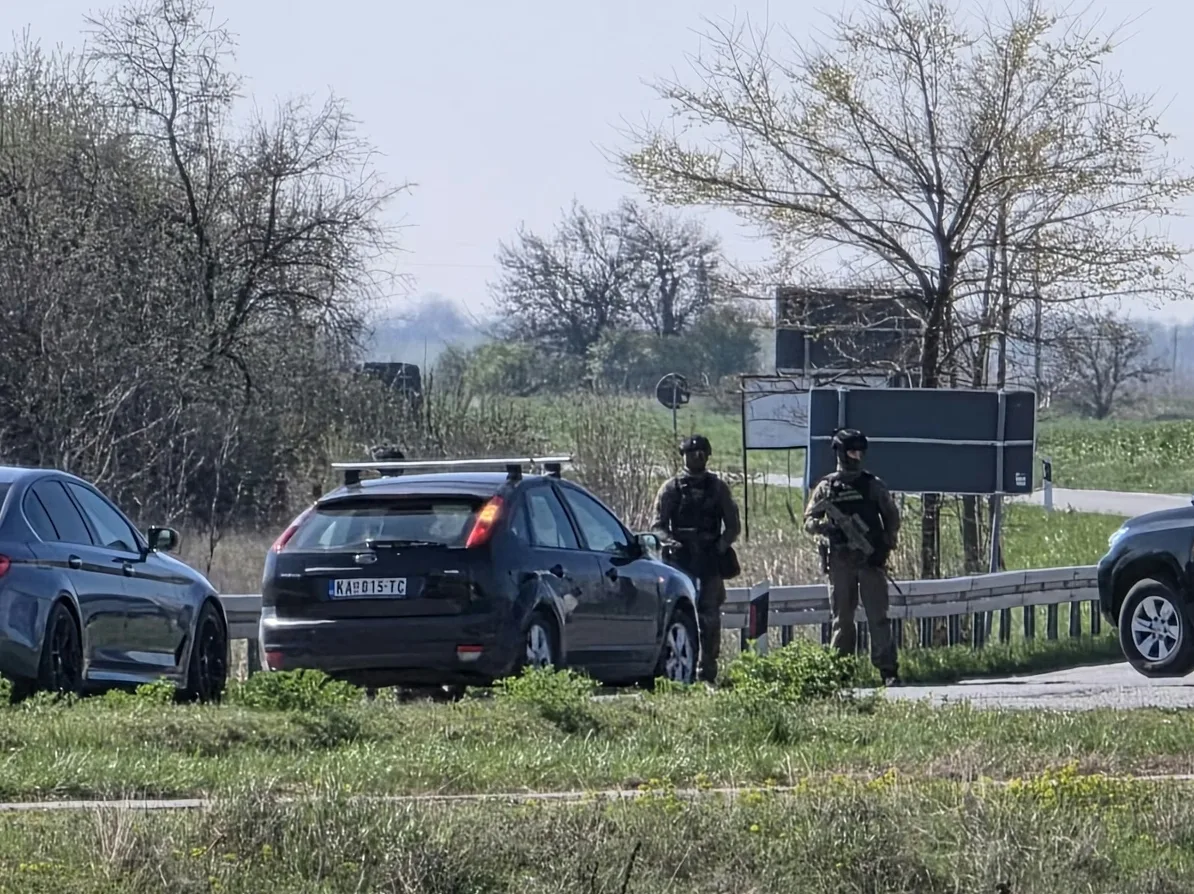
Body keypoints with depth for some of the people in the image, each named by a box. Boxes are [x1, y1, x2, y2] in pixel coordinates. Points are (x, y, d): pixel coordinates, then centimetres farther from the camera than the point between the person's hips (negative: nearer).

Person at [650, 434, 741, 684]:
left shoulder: (718, 488, 12)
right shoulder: (671, 489, 7)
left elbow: (733, 525, 11)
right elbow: (657, 526, 3)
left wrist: (722, 544, -8)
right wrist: (670, 541, -17)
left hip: (711, 560, 2)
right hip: (681, 560, -2)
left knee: (710, 618, 2)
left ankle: (708, 671, 6)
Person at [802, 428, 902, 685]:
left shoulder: (873, 485, 7)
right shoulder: (827, 487, 6)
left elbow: (892, 516, 13)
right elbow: (808, 520, 6)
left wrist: (887, 545, 1)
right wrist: (823, 525, -16)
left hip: (870, 559, 0)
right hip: (840, 560, 0)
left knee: (878, 617, -5)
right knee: (842, 618, 4)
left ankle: (888, 671, -7)